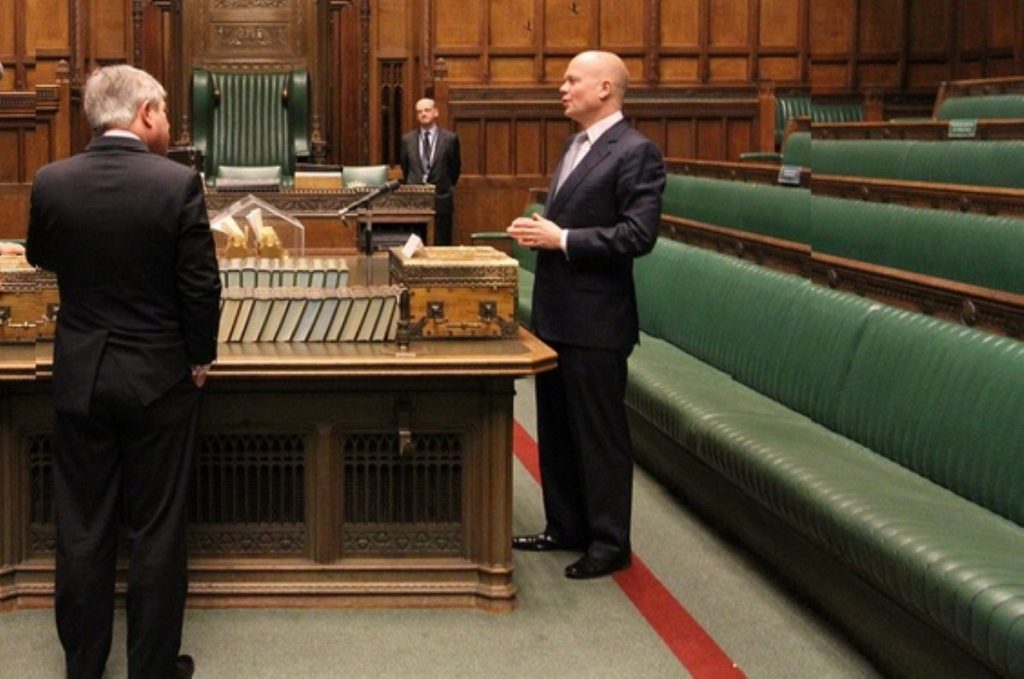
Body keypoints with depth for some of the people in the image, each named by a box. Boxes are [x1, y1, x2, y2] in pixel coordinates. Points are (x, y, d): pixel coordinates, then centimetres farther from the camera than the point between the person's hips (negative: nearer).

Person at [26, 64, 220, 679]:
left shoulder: (51, 182, -6)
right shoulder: (178, 183, -16)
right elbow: (201, 285, -12)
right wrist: (201, 358, 2)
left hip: (80, 376, 3)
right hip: (159, 379, -3)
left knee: (83, 529, 13)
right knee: (158, 530, 9)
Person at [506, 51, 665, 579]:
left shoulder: (635, 152, -14)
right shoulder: (576, 145, 14)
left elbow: (638, 235, -22)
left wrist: (562, 239, -20)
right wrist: (538, 229, 4)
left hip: (595, 319, -9)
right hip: (555, 312, 9)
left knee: (600, 434, 1)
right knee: (556, 429, 17)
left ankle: (610, 542, 13)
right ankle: (566, 527, 30)